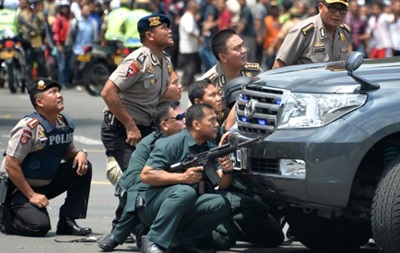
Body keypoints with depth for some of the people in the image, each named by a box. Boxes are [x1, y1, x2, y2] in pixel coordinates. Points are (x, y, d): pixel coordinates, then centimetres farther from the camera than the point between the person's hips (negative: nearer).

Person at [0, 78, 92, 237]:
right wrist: (31, 196, -20)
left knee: (83, 167, -8)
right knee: (39, 225, -26)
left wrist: (80, 153, -10)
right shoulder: (29, 127, -24)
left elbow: (68, 152, 16)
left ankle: (67, 222, -4)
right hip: (19, 188, -7)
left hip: (47, 184, 7)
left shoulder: (65, 123, 0)